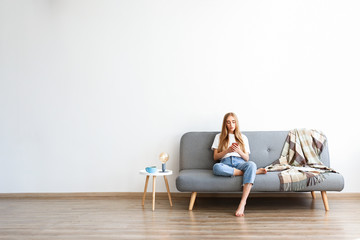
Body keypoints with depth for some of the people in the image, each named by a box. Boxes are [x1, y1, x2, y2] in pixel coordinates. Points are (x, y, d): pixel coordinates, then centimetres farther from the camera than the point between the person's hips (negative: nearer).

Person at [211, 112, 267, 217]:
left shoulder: (243, 137, 25)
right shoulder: (219, 137, 22)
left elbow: (247, 158, 16)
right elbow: (215, 157, 12)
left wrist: (239, 151, -5)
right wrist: (227, 151, -6)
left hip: (240, 162, 1)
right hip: (225, 163, -1)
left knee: (251, 164, -37)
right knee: (216, 167, -40)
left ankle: (242, 203, -44)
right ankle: (254, 172, -27)